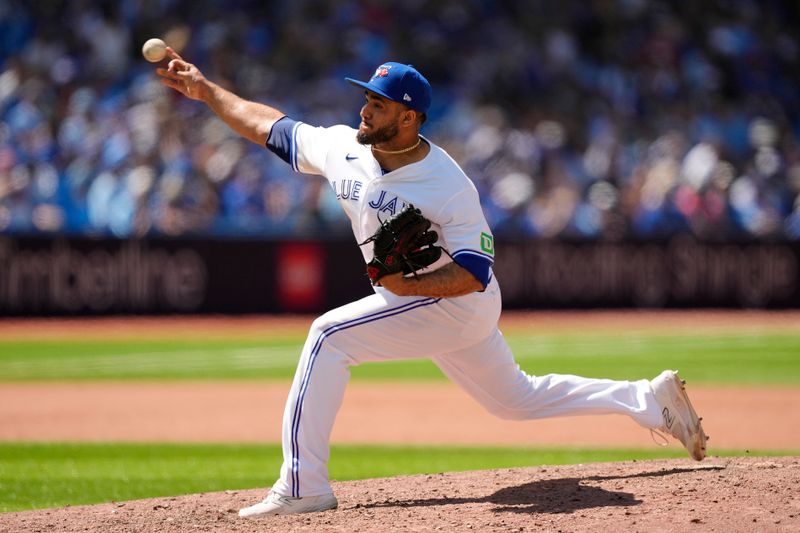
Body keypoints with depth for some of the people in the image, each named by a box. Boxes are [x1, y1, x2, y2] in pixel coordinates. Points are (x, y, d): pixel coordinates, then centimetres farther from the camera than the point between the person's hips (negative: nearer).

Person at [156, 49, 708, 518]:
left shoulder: (449, 187, -26)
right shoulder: (343, 148, -6)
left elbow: (474, 272, -25)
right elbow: (273, 127, 6)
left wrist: (410, 285, -39)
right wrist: (206, 90, 4)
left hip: (457, 303, -9)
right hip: (418, 302, 9)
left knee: (331, 335, -21)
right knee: (516, 398, 20)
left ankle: (304, 486, -22)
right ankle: (651, 400, 29)